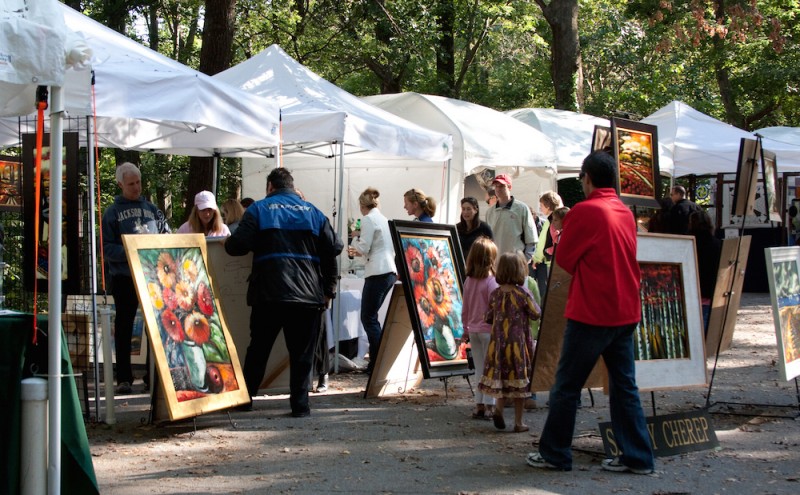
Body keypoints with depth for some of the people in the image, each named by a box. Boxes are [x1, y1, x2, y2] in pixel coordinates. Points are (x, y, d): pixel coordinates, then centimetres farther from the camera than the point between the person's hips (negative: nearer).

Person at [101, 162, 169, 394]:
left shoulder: (152, 209, 13)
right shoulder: (112, 212, 5)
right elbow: (107, 248, -2)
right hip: (124, 277, -2)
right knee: (124, 325, 4)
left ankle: (154, 375, 11)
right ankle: (124, 378, 9)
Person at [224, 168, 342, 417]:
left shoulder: (259, 209, 5)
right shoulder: (313, 212, 13)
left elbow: (237, 245, -7)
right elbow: (332, 249, 7)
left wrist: (227, 242, 17)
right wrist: (329, 290, 12)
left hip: (269, 293, -1)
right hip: (307, 294, 1)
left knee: (258, 348, 13)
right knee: (302, 352, 5)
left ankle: (245, 398, 20)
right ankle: (300, 404, 2)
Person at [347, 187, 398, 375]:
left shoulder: (368, 219, -8)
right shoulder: (383, 219, 16)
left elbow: (363, 248, -9)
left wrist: (355, 237, 9)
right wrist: (359, 252, 28)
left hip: (378, 273, -9)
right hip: (390, 271, 9)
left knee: (368, 318, -3)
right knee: (371, 317, 14)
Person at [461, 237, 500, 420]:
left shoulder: (468, 281, 4)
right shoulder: (491, 282, -14)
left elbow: (464, 309, 9)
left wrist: (466, 329, 19)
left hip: (473, 330, 6)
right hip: (488, 330, -6)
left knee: (480, 370, 13)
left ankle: (479, 405, 14)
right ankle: (489, 407, 2)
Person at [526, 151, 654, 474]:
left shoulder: (584, 211, -13)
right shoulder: (626, 213, 8)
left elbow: (563, 259, -5)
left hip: (591, 314, -7)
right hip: (626, 312, 7)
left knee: (566, 386, 5)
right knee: (625, 385, 11)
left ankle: (555, 455, 12)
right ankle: (637, 457, 12)